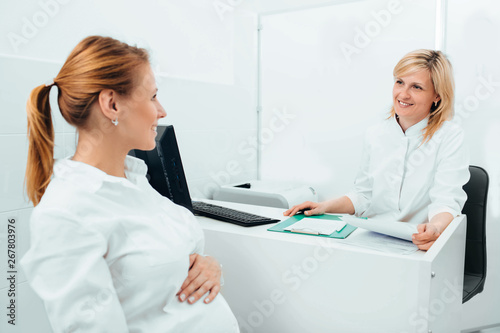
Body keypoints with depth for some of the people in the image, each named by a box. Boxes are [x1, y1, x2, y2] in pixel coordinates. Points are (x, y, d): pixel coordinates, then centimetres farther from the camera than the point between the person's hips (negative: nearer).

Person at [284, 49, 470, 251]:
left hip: (420, 247, -3)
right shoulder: (376, 135, 10)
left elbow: (446, 201, -13)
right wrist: (326, 207, -3)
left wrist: (435, 228, -35)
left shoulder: (450, 137, -3)